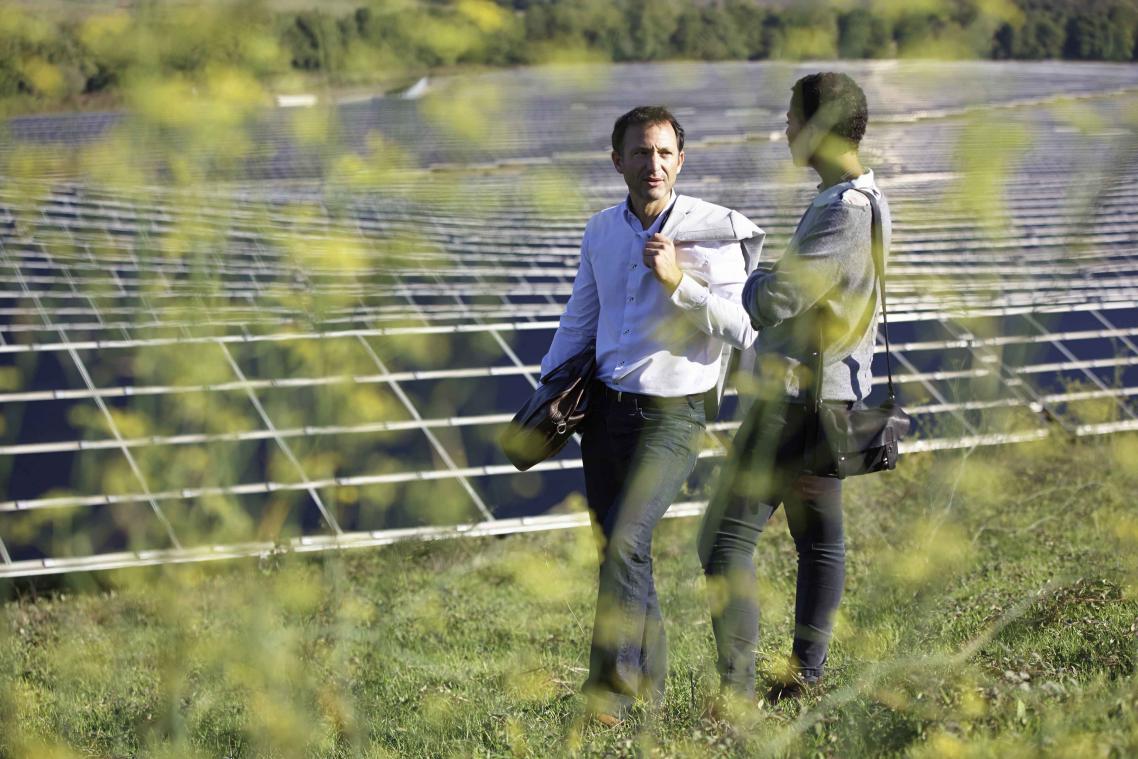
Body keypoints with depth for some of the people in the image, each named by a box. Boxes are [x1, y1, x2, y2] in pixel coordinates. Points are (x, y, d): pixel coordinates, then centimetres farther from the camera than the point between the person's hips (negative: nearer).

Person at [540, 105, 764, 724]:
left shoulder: (712, 231, -7)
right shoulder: (601, 233, 9)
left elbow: (743, 328, -13)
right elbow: (578, 323, 20)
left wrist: (677, 281, -22)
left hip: (674, 416, -6)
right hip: (605, 409, 6)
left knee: (626, 540, -19)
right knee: (615, 548, 9)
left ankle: (613, 685, -10)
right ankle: (650, 679, 24)